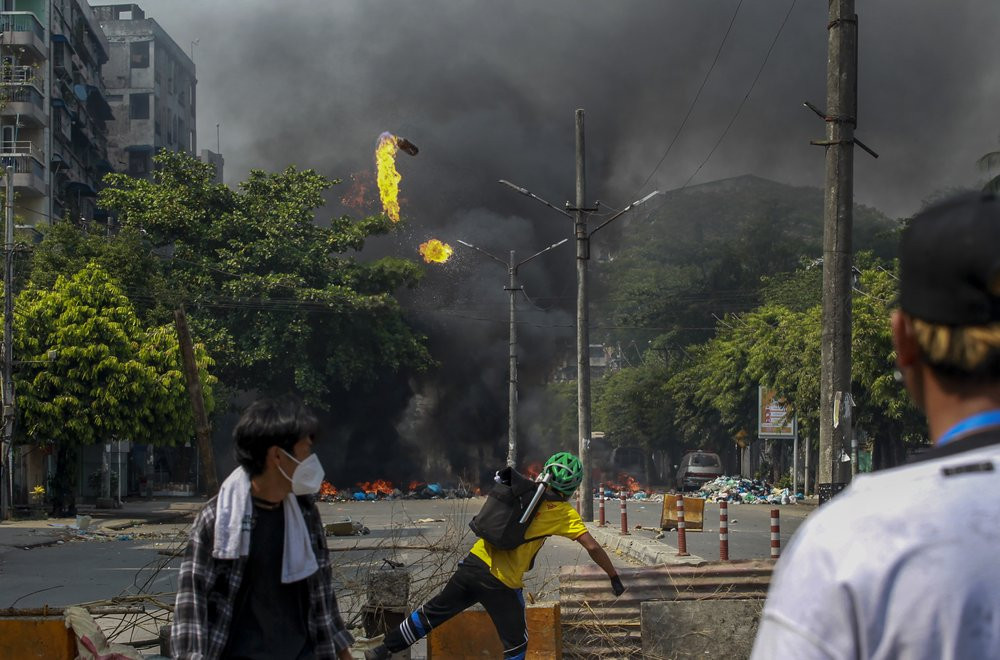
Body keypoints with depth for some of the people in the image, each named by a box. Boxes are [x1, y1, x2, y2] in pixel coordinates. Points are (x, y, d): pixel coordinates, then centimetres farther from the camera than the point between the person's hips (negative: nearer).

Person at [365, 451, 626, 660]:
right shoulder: (565, 513, -3)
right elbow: (592, 547, -9)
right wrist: (614, 577, 1)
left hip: (474, 562, 5)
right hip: (501, 583, -5)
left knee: (433, 613, 20)